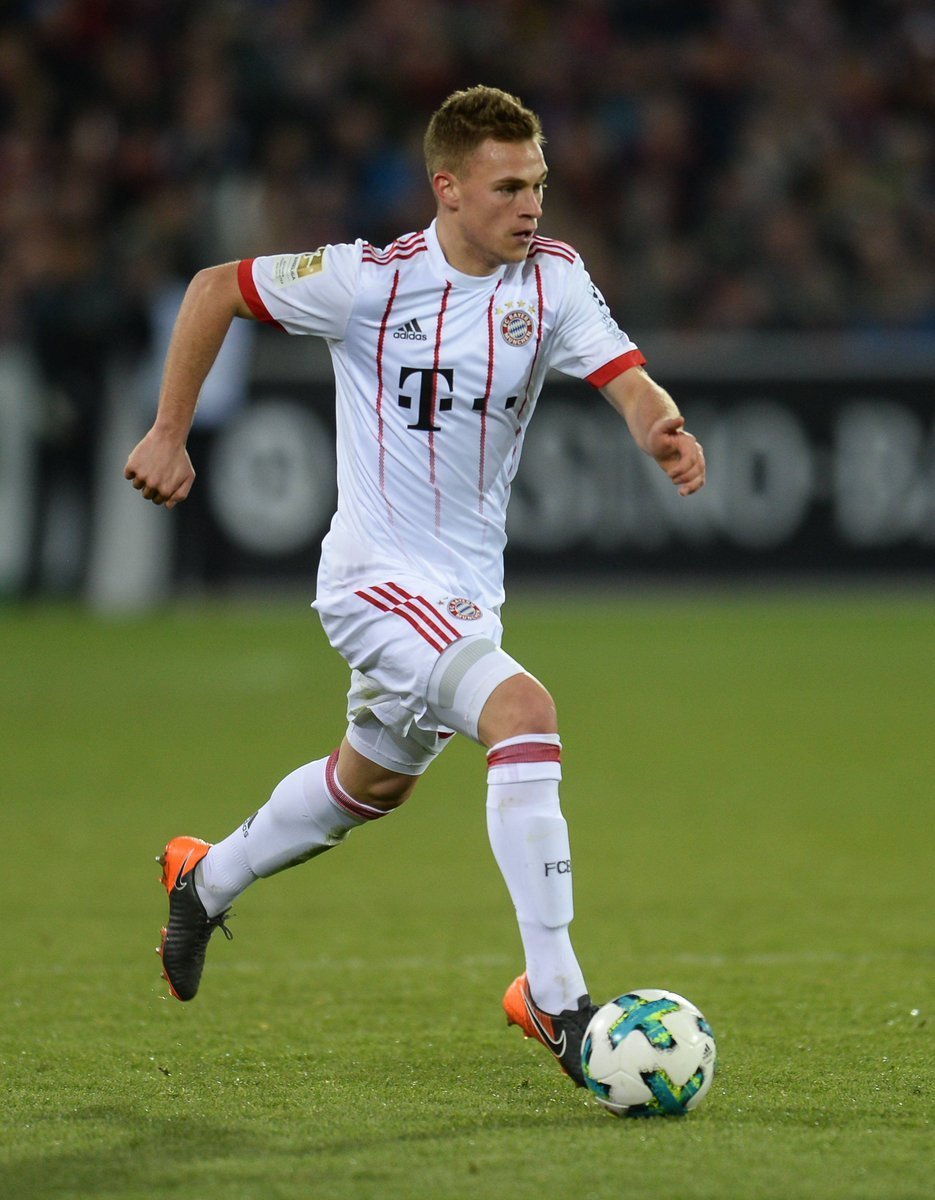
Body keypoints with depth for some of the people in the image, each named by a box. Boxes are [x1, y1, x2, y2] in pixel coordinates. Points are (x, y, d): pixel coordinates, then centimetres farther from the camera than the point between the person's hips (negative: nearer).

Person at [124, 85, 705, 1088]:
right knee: (524, 712, -29)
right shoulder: (371, 280, -14)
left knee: (375, 781, 27)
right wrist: (169, 435, -1)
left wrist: (663, 429, -38)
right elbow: (215, 289, -2)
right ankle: (554, 999, -28)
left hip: (468, 588, 7)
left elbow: (628, 382, -15)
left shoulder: (552, 278, -3)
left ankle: (205, 882, 55)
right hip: (379, 578, -7)